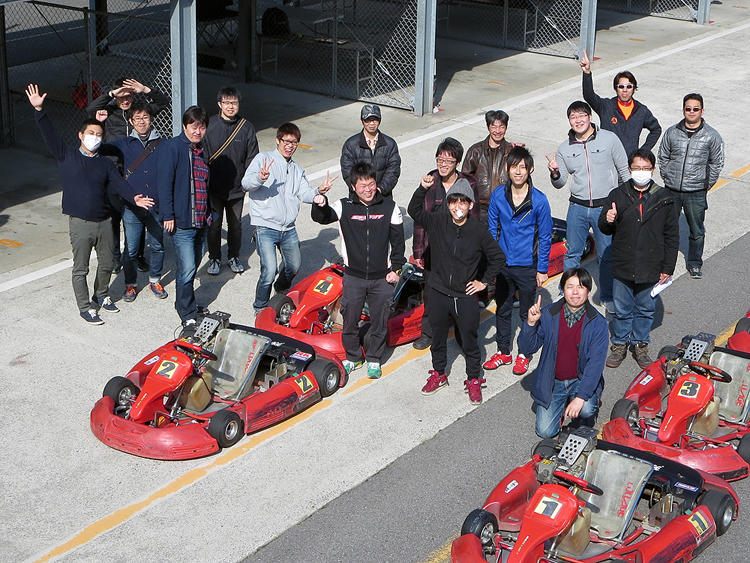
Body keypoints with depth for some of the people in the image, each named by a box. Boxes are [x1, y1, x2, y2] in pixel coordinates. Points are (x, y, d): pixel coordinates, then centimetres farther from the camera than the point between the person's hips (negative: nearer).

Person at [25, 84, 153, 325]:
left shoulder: (105, 164, 8)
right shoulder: (67, 156, -1)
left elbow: (119, 183, -4)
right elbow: (49, 134, -12)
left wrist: (134, 197, -24)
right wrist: (39, 110, -27)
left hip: (104, 221, 4)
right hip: (80, 223, -4)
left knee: (106, 264, 16)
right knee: (81, 269, 4)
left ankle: (102, 296, 39)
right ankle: (86, 307, 16)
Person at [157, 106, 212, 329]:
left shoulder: (202, 151, 14)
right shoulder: (173, 147, -10)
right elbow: (164, 182, -15)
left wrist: (209, 212, 23)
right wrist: (168, 215, -19)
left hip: (201, 221, 8)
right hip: (181, 221, -8)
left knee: (192, 266, 15)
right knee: (187, 269, -9)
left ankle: (184, 302, 32)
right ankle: (188, 315, 0)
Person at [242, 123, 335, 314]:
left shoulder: (297, 170, 19)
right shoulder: (263, 159, -2)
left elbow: (305, 195, 6)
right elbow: (246, 184, -16)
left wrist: (319, 191, -16)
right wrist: (260, 178, -38)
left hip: (288, 229, 6)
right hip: (265, 227, -6)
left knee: (294, 266, 17)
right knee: (269, 271, -17)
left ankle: (282, 289, 50)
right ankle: (260, 307, 6)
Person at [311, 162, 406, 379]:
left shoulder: (389, 207, -2)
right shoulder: (344, 207, -5)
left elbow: (398, 240, 5)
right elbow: (321, 218, -21)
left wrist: (396, 268, 2)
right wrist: (320, 205, -43)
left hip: (381, 278, 0)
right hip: (353, 276, 0)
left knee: (379, 321, 10)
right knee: (350, 319, 8)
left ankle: (374, 359, 30)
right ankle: (353, 357, 30)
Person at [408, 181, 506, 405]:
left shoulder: (479, 231, -9)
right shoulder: (437, 222, -5)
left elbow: (498, 258, 1)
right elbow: (414, 210, -11)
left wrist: (484, 281, 0)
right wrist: (423, 188, -22)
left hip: (465, 296, -2)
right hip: (437, 293, 2)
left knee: (469, 340, 7)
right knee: (438, 336, 17)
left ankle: (474, 380, 26)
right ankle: (438, 374, 37)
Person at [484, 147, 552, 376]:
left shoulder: (539, 200, -12)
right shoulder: (498, 196, -5)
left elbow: (545, 237, -5)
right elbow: (492, 231, 5)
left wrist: (542, 269, -5)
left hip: (527, 267, -3)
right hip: (502, 264, 3)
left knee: (527, 313, 11)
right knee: (502, 310, 15)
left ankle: (524, 354, 27)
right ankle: (503, 351, 31)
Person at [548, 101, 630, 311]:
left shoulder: (609, 139, -4)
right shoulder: (565, 148, 3)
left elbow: (625, 171, 3)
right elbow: (560, 183, 8)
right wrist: (555, 173, -14)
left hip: (605, 207, -2)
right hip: (578, 207, 2)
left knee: (607, 256, 5)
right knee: (572, 254, 10)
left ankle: (607, 297, 22)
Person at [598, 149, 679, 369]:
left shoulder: (663, 199, -3)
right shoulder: (617, 196, -3)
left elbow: (672, 236, 2)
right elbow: (604, 229, 3)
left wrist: (668, 268, 0)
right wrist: (608, 221, -22)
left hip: (651, 269, 0)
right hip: (623, 268, 0)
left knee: (645, 309, 13)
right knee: (622, 309, 12)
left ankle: (640, 345, 31)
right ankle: (620, 345, 29)